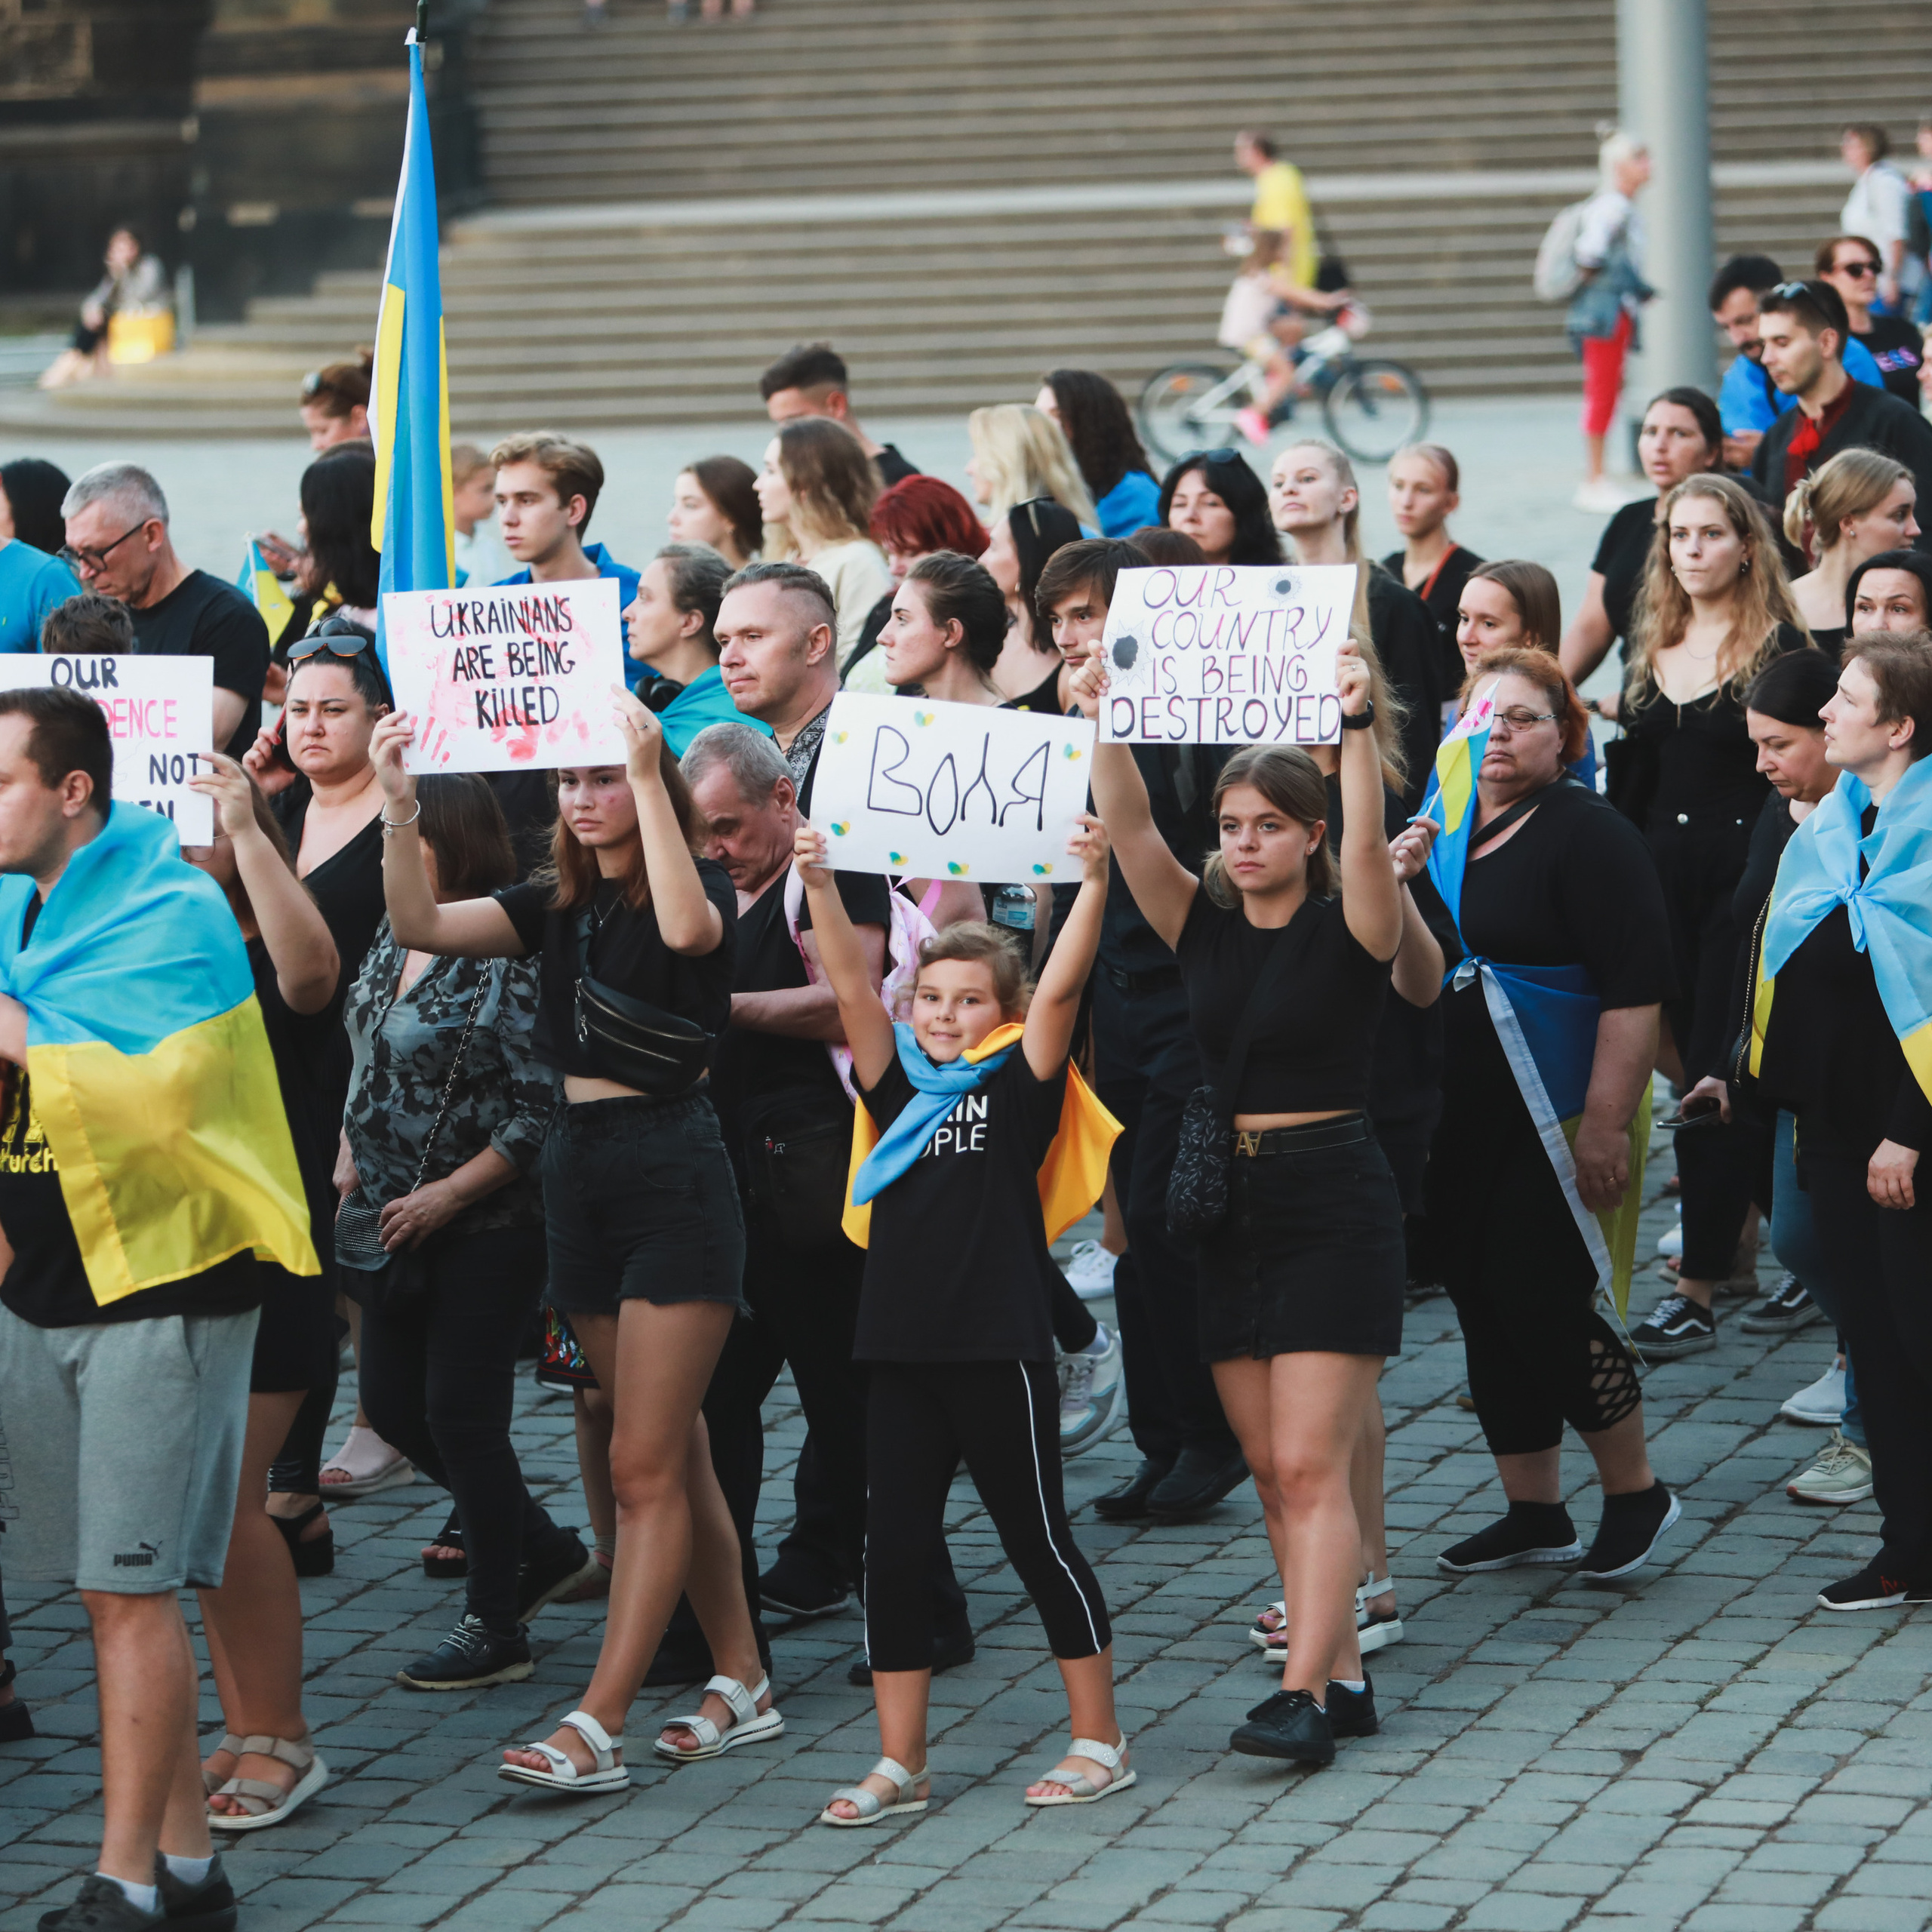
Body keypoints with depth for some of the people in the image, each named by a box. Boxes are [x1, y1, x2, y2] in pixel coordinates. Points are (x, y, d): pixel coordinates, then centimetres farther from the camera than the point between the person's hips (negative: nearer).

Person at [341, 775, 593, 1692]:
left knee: (460, 1412, -4)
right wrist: (351, 1153, 10)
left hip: (485, 1226, -9)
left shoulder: (507, 954, -18)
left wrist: (450, 1193, -19)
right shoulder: (393, 938, 8)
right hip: (394, 1222, 9)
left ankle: (496, 1627, 10)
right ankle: (543, 1550, 29)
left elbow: (542, 1107, -20)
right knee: (392, 1403, 12)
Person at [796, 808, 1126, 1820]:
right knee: (894, 1547, 5)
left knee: (1037, 1539, 3)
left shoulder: (1019, 1085, 0)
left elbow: (1058, 989, -13)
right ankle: (899, 1763, 12)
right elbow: (852, 990, -2)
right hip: (900, 1348, 5)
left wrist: (1091, 885, -24)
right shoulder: (897, 1084, 9)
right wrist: (820, 888, -14)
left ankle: (1099, 1739, 14)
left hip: (1001, 1347, -5)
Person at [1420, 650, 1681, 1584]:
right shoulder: (1439, 827, 9)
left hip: (1553, 1122, -7)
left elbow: (1635, 987, -16)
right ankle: (1533, 1514, 21)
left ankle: (1635, 1490, 10)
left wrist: (1606, 1121, -20)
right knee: (1482, 1306, 10)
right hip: (1457, 1122, 7)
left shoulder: (1589, 835, -11)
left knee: (1540, 1304, -8)